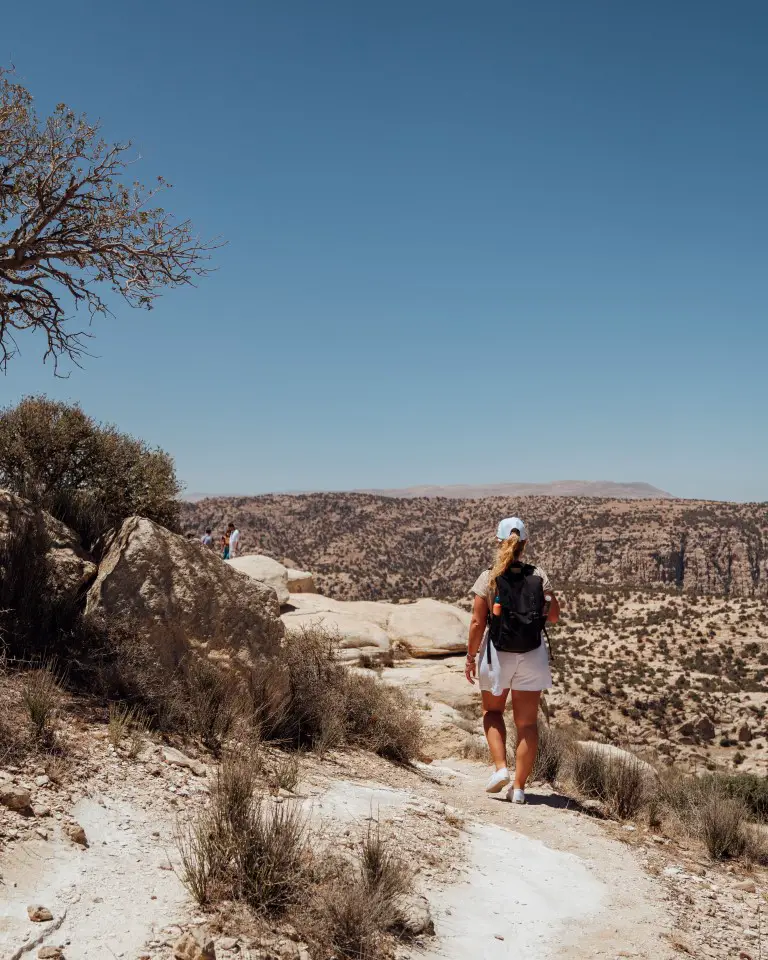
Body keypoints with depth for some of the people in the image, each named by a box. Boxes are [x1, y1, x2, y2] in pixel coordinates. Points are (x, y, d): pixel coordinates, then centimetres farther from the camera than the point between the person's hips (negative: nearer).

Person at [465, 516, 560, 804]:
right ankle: (518, 786, 11)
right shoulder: (539, 577, -4)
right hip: (532, 656, 1)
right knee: (527, 722, 10)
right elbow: (554, 616, 4)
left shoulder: (489, 578, -10)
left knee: (492, 711, 21)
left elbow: (477, 623, -10)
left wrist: (470, 656, 0)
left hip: (497, 655, -1)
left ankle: (500, 767, 5)